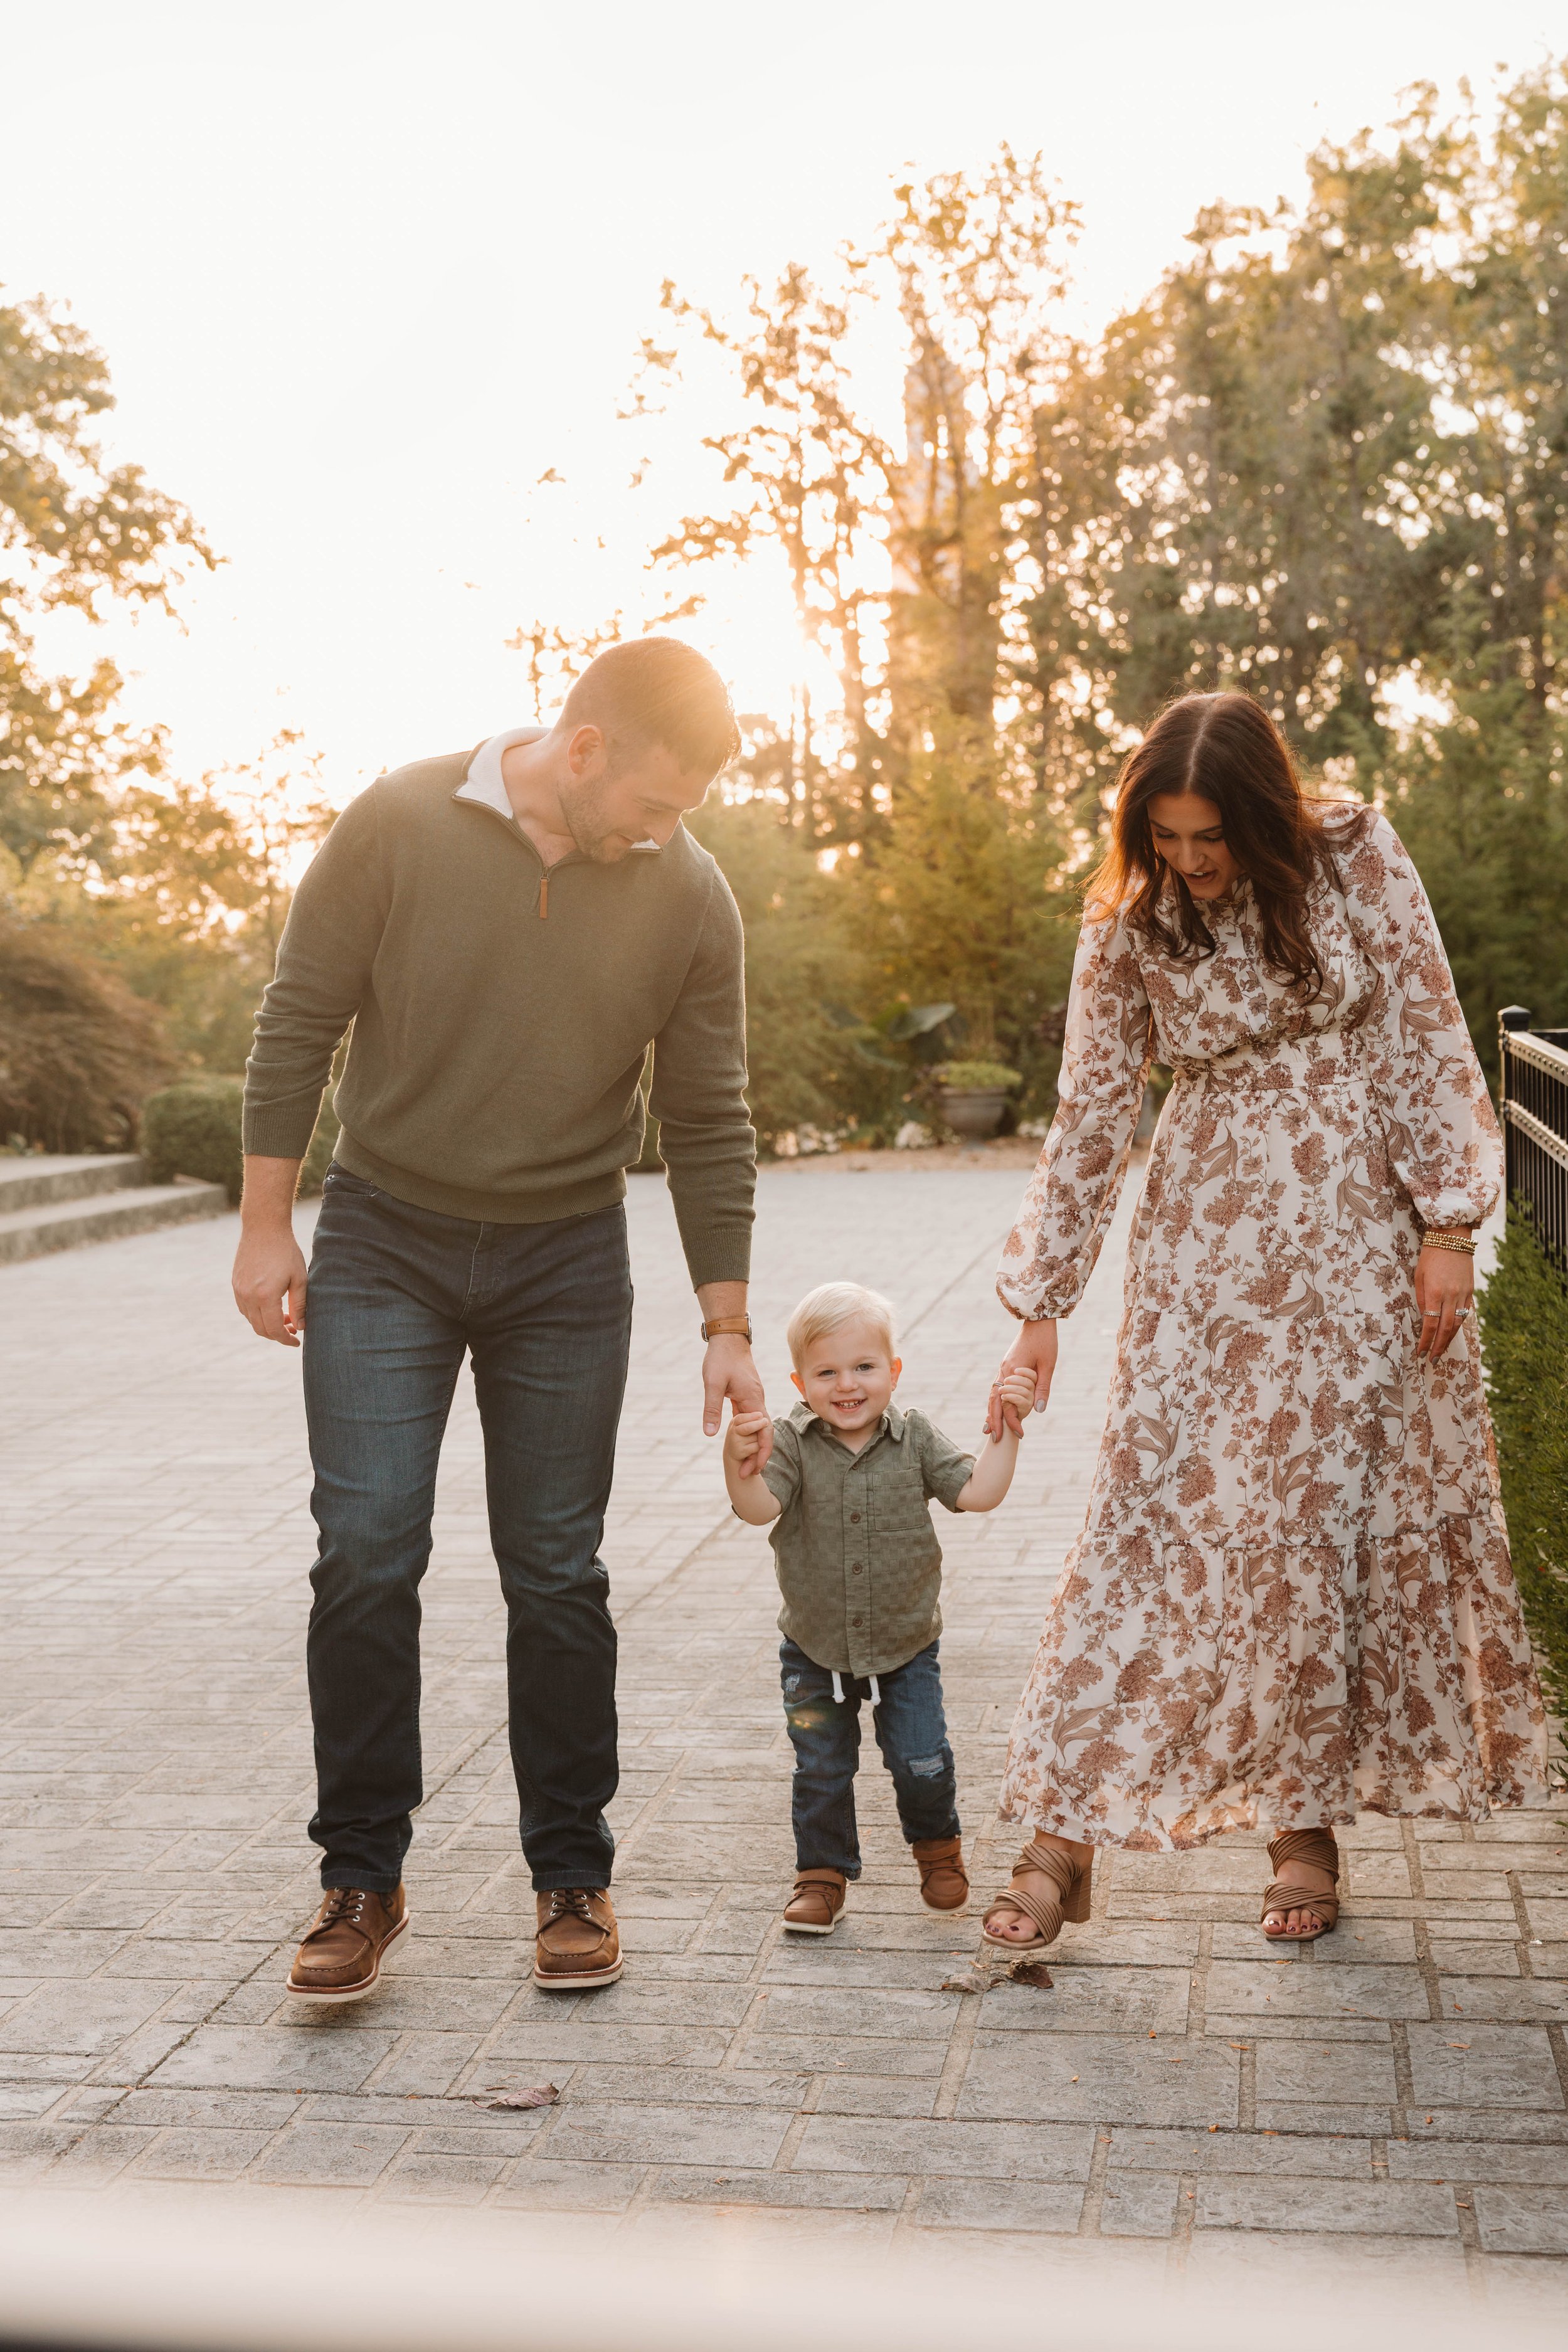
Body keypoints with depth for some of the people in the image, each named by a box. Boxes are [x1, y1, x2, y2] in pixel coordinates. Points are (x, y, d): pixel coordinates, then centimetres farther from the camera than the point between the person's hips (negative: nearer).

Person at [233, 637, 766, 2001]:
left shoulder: (689, 896, -7)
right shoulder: (399, 826, -11)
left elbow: (709, 1125, 0)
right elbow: (299, 1027, -3)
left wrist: (727, 1329, 0)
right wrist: (266, 1224, -3)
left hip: (565, 1264, 1)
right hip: (382, 1240, -1)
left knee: (558, 1573, 5)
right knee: (367, 1556, -4)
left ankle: (572, 1875, 19)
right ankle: (363, 1878, 10)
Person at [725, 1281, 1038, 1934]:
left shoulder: (915, 1439, -7)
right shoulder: (792, 1444, -13)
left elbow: (976, 1492, -12)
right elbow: (759, 1508, -27)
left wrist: (1006, 1431, -22)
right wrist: (739, 1464, -48)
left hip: (906, 1645, 0)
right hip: (814, 1650, 0)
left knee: (922, 1762, 4)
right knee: (821, 1770, 8)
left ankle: (937, 1844, 33)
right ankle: (823, 1874, 27)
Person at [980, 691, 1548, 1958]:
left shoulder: (1358, 857, -5)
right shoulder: (1130, 927, -2)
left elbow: (1430, 1046, -3)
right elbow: (1089, 1122, 1)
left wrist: (1448, 1231, -9)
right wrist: (1040, 1309, 1)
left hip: (1359, 1237, 0)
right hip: (1207, 1247, 0)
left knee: (1346, 1512, 3)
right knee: (1161, 1511, -6)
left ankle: (1308, 1822, 16)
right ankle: (1064, 1834, -2)